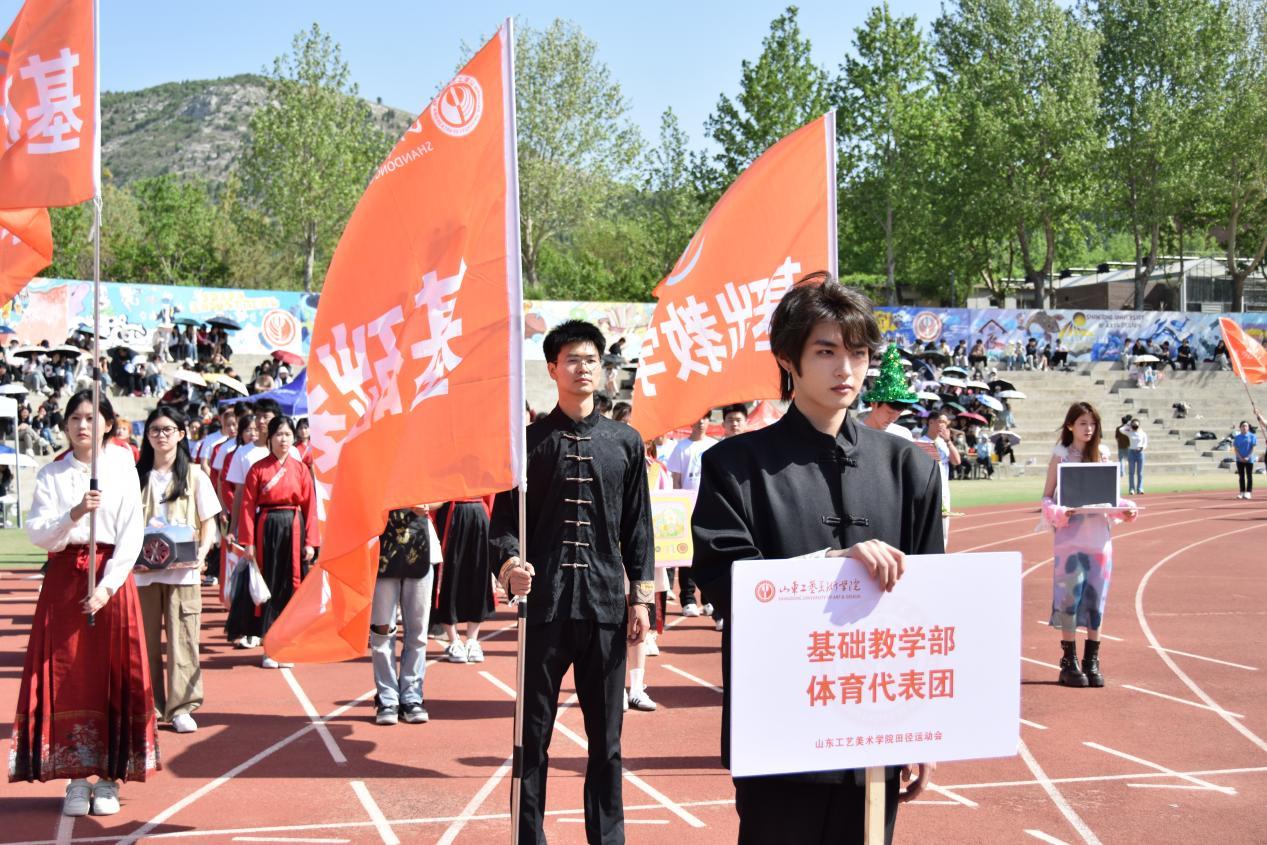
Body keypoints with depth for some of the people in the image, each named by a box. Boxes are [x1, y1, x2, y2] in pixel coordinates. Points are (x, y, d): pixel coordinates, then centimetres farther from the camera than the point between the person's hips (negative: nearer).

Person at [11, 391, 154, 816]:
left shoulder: (123, 471, 3)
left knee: (112, 677, -1)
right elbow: (37, 533, -3)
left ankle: (108, 778, 6)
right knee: (66, 678, -1)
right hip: (63, 579, 1)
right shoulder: (51, 474, 6)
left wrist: (107, 586, -12)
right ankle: (76, 778, 5)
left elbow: (132, 536, -2)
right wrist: (74, 514, -21)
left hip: (111, 577, -1)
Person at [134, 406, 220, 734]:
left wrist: (201, 553, -11)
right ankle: (149, 706, 14)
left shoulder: (194, 474, 6)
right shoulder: (137, 475, 8)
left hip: (182, 571, -1)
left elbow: (209, 522, 5)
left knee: (182, 639, -3)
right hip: (143, 570, 1)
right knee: (146, 640, 4)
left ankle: (181, 707, 3)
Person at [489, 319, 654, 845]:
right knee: (534, 729, 6)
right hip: (544, 602, -1)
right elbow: (504, 515, 2)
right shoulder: (530, 440, 3)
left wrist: (640, 596, 5)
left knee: (606, 733, 9)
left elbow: (637, 525, 10)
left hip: (606, 604, 2)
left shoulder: (625, 442, 8)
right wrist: (508, 561, -18)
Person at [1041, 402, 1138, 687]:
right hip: (1070, 535, -3)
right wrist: (1059, 513, -20)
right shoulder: (1061, 456, 0)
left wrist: (1126, 509, -5)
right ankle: (1069, 662, 4)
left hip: (1099, 533, 3)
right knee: (1070, 597, -4)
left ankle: (1092, 661, 13)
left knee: (1096, 598, 5)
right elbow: (1047, 496, -1)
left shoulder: (1103, 454, 10)